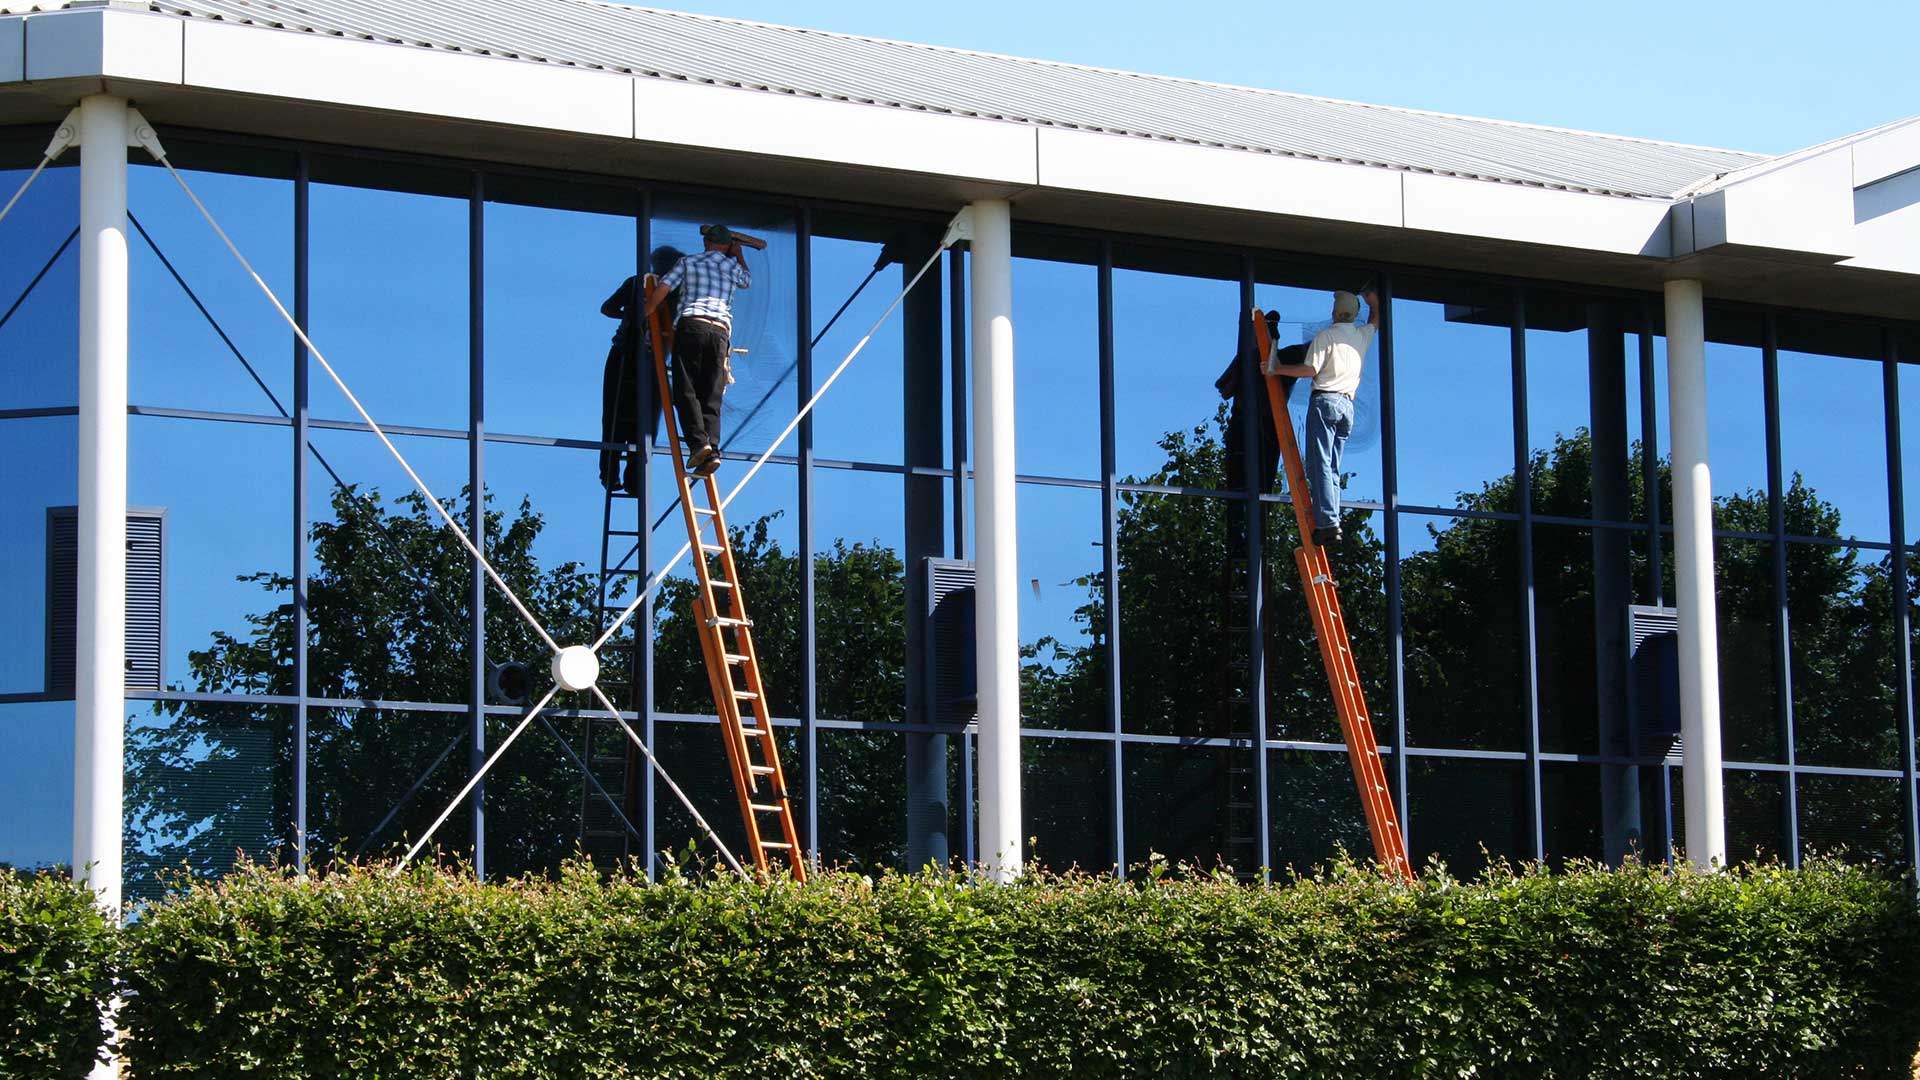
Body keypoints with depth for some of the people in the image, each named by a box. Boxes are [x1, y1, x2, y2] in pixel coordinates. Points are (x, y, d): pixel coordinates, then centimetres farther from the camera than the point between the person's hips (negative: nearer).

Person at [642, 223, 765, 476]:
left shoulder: (688, 262, 13)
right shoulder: (732, 266, 19)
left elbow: (662, 288, 4)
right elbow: (747, 280, 42)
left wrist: (645, 314, 17)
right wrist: (738, 255, 57)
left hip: (691, 325, -2)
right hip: (721, 331, 2)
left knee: (686, 391, -5)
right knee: (711, 396, 0)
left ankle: (698, 441, -23)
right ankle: (712, 450, -15)